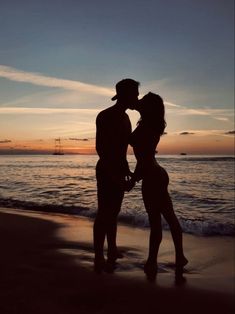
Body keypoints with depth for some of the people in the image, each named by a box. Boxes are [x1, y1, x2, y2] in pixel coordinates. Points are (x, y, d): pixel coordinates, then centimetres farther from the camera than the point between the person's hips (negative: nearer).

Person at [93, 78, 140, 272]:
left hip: (118, 172, 9)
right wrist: (113, 173, -23)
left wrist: (126, 170, 19)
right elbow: (100, 148, -19)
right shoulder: (106, 116, -13)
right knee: (104, 214, -6)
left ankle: (112, 250, 28)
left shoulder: (124, 117, 14)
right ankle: (99, 258, 0)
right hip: (107, 171, -9)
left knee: (113, 212, 16)